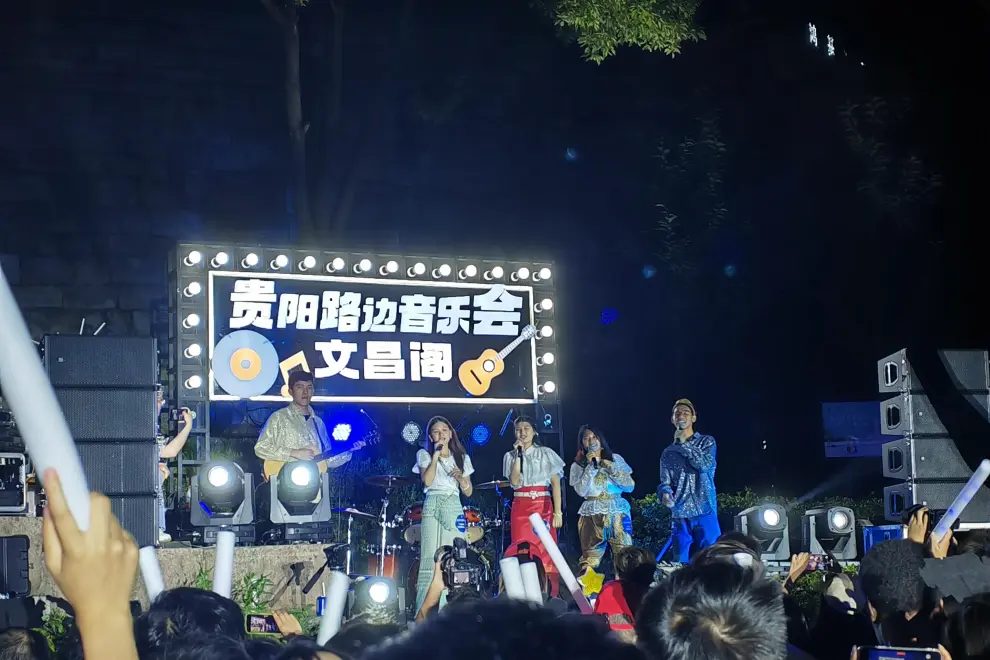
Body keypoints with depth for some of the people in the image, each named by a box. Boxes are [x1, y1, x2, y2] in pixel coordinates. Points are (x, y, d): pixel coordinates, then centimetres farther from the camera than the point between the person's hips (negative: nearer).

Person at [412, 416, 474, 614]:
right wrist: (436, 455, -4)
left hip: (454, 507, 3)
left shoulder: (461, 458, 19)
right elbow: (427, 480, -7)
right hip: (433, 505, -3)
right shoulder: (424, 455, 11)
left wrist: (461, 478, -2)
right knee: (430, 558, -13)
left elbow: (468, 492, 18)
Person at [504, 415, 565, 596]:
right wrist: (518, 455, -8)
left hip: (543, 506, -1)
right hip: (521, 507, 1)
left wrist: (557, 512, -9)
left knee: (546, 551, -7)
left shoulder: (546, 453, 6)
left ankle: (550, 595, -3)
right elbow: (514, 482, -4)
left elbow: (555, 483, 0)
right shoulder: (510, 456, 11)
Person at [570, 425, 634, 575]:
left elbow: (630, 486, 3)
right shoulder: (578, 465, 7)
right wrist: (590, 465, -8)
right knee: (589, 562, -8)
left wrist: (611, 468, -5)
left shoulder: (615, 459, 10)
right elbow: (581, 491, -9)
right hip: (592, 516, -1)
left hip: (618, 513, 1)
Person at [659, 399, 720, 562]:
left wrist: (683, 444, -4)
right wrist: (665, 494, -16)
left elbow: (705, 464, -11)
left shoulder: (706, 442, 8)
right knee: (681, 564, 2)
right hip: (679, 515, 3)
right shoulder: (668, 452, 15)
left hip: (705, 512, -3)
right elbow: (664, 482, 8)